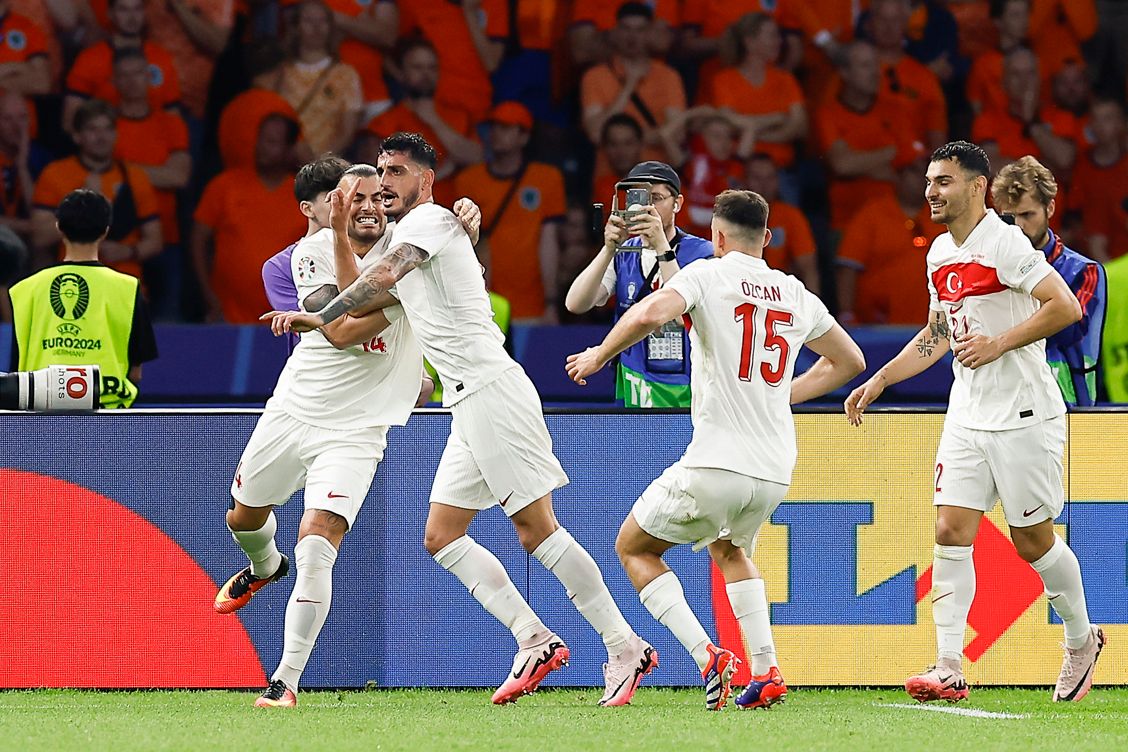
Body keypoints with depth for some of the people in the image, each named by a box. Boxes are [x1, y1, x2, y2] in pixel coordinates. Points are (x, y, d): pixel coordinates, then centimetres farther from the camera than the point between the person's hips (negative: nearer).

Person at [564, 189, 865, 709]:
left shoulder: (707, 275, -4)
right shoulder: (796, 294, 12)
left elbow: (649, 315, -23)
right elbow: (849, 360, 25)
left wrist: (599, 355, -6)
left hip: (716, 464, -6)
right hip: (776, 471, 6)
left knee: (634, 548, 15)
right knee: (730, 549, 34)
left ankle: (708, 657, -4)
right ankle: (767, 672, 17)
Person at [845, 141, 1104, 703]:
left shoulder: (1005, 244, -15)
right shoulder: (940, 254, 11)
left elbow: (1066, 307, -21)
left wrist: (999, 344, -23)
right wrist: (878, 382, 19)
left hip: (1024, 416, -7)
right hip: (968, 417, 7)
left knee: (1032, 539, 3)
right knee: (951, 532, -5)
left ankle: (1081, 640, 27)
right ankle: (949, 670, -8)